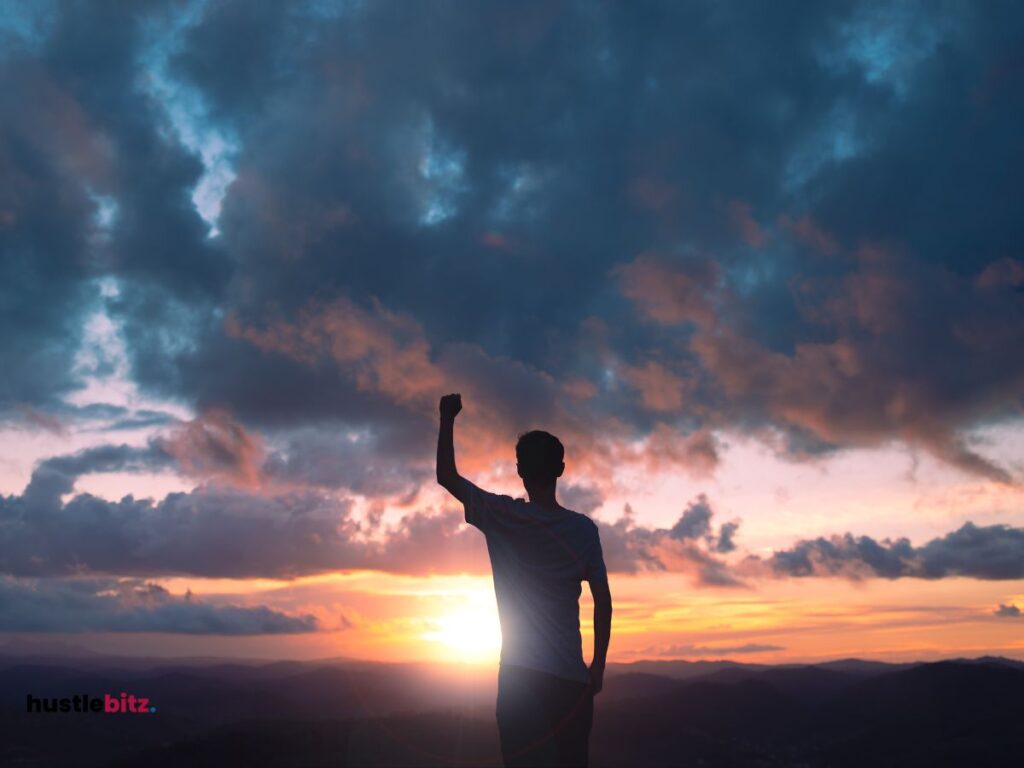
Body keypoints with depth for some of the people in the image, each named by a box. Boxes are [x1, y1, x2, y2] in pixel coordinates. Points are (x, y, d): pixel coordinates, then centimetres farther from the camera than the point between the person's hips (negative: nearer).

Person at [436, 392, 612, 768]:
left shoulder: (502, 517, -4)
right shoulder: (583, 528, 0)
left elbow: (446, 477, 6)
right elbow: (602, 600, 1)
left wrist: (447, 419, 15)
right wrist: (598, 666, 11)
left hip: (519, 675, -1)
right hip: (571, 676, 2)